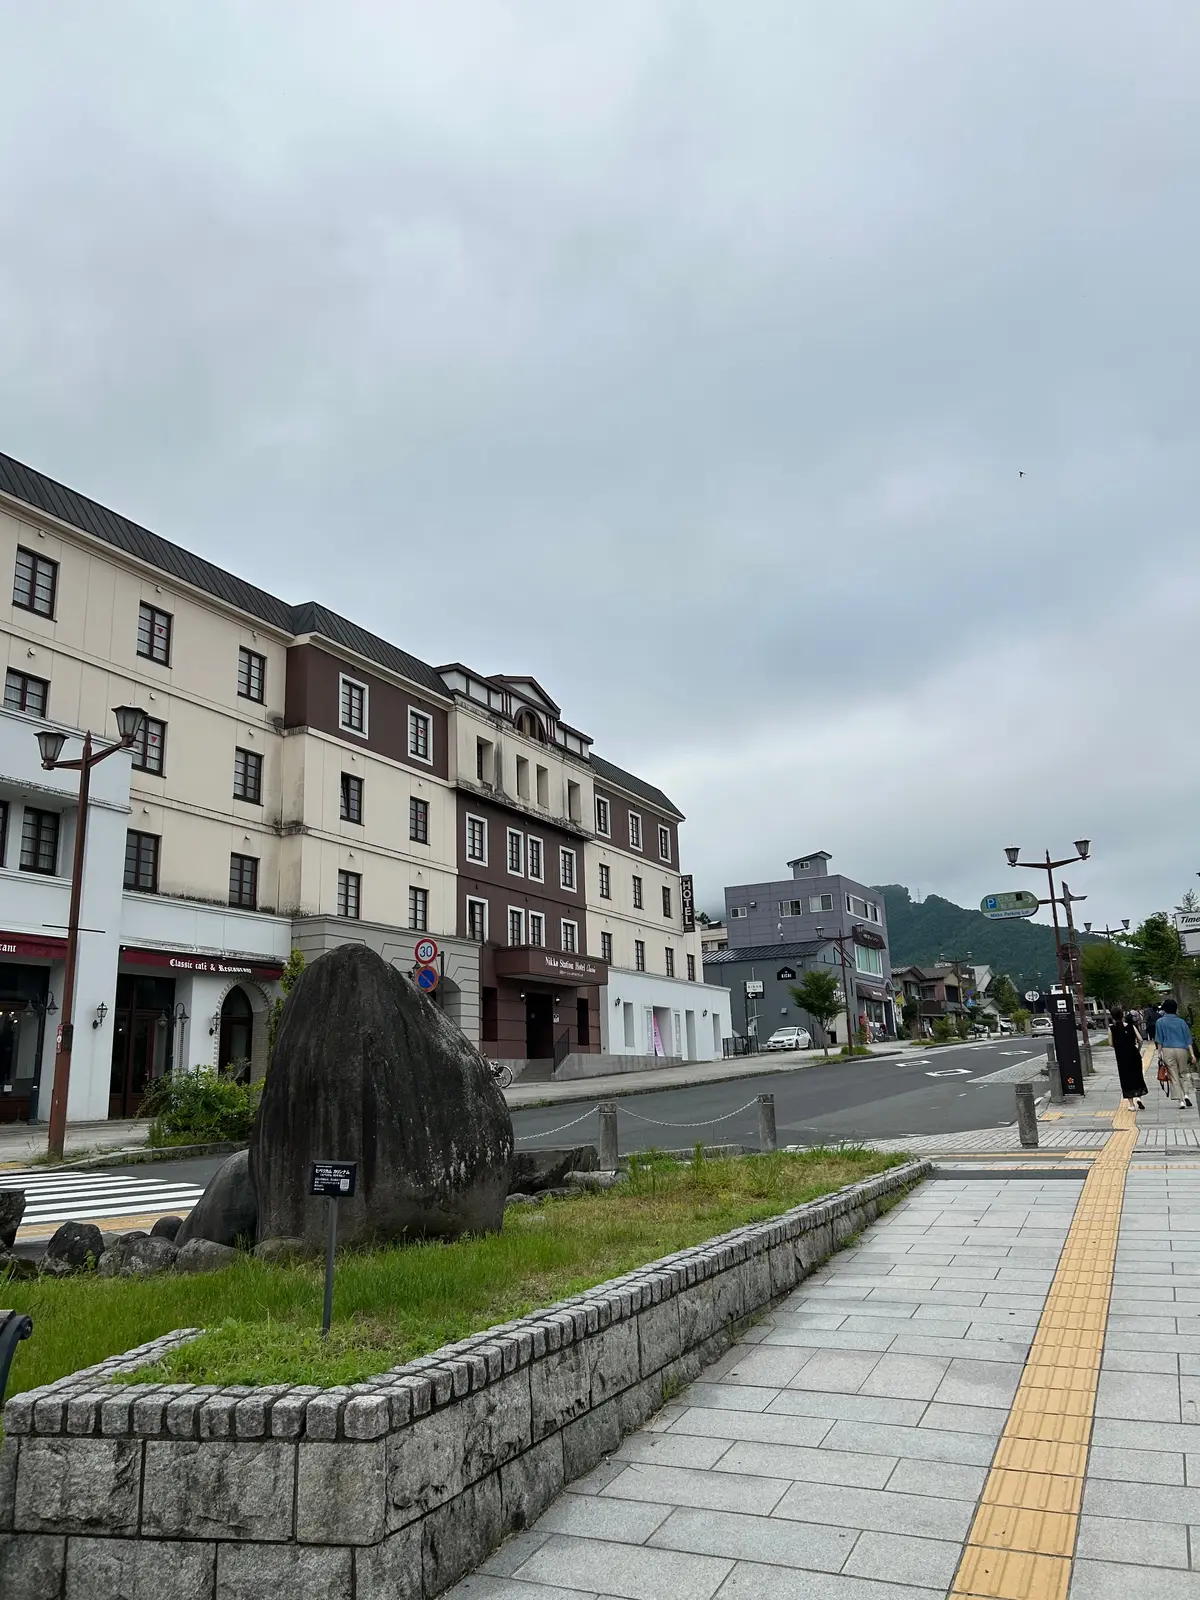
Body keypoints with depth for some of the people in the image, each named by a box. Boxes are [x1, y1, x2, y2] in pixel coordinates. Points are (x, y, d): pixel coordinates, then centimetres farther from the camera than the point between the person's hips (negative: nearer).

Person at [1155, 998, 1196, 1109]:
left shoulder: (1160, 1022, 3)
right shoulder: (1181, 1022, 7)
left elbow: (1159, 1040, 1)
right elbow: (1188, 1039, 5)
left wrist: (1159, 1053, 6)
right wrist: (1192, 1054, 5)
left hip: (1168, 1050, -1)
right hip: (1182, 1050, 1)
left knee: (1174, 1076, 2)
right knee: (1184, 1072, 17)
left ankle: (1181, 1100, -2)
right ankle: (1187, 1094, -1)